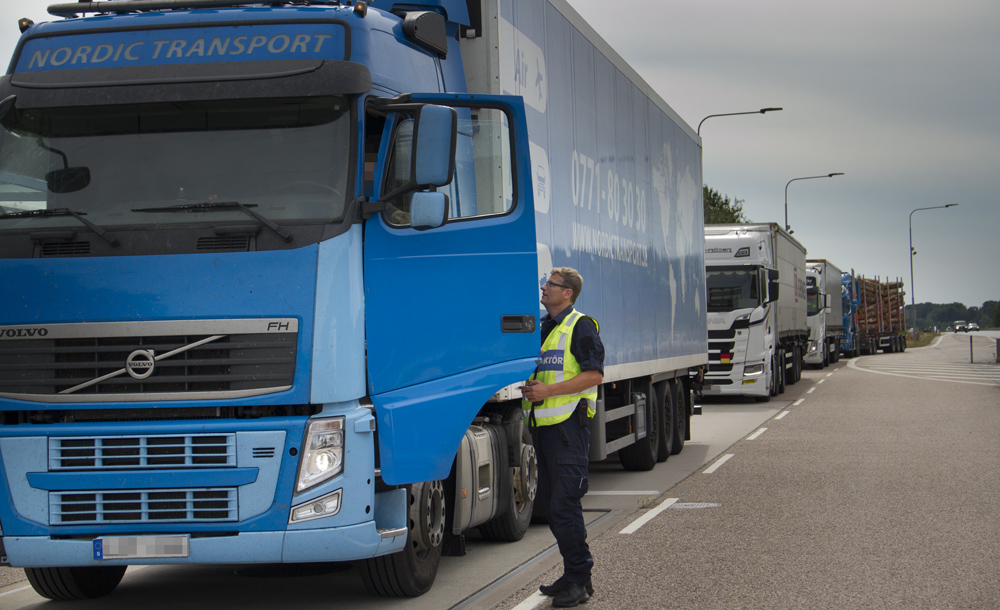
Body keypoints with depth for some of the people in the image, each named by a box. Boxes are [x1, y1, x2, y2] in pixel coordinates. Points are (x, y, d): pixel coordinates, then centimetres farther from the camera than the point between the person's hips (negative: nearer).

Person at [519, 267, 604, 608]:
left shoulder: (580, 326, -6)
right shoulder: (539, 327, 18)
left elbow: (594, 375, -14)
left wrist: (549, 391, -18)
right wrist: (528, 387, 6)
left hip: (569, 423, -9)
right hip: (542, 424, 9)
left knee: (564, 503, -11)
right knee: (551, 501, 11)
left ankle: (579, 581, -5)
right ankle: (573, 574, 20)